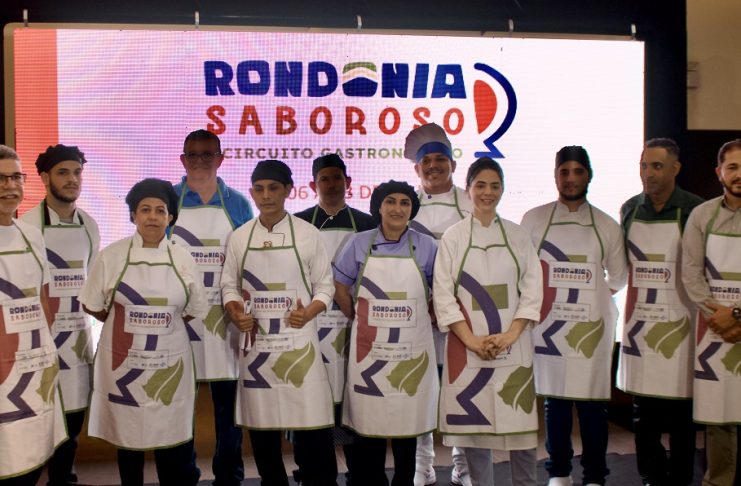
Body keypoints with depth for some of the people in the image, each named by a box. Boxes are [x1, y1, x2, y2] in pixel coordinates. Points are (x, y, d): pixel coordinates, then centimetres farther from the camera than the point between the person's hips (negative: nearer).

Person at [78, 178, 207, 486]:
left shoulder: (182, 259, 1)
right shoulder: (112, 255, -3)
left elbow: (193, 312, 8)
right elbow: (93, 306, 3)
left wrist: (161, 324, 3)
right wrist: (128, 325, 3)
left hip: (169, 362, 1)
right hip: (124, 361, 0)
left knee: (173, 442, 4)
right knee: (128, 437, 11)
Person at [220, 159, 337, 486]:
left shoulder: (308, 234, -1)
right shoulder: (239, 237, 6)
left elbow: (325, 286, 1)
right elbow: (229, 286, 10)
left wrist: (308, 313, -17)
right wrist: (235, 315, -10)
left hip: (298, 341, -2)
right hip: (256, 341, 3)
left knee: (312, 423, -3)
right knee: (261, 424, 10)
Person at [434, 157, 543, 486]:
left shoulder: (518, 236, 8)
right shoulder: (453, 237, 3)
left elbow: (532, 291, 3)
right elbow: (443, 295, -2)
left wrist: (509, 336, -10)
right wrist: (472, 341, -12)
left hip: (513, 345, 1)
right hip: (467, 346, -1)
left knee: (520, 422, 1)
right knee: (473, 422, 3)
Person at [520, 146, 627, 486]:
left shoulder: (606, 225, 8)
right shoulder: (534, 219, 5)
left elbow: (618, 278, 15)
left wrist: (589, 296, 6)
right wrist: (549, 298, 0)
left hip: (592, 325, 0)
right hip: (549, 324, 0)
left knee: (592, 402, 1)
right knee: (555, 399, 6)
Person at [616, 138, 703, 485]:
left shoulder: (694, 210, -6)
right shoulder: (629, 209, 7)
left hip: (678, 320, -4)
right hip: (639, 319, 4)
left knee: (680, 408, 3)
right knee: (642, 408, 10)